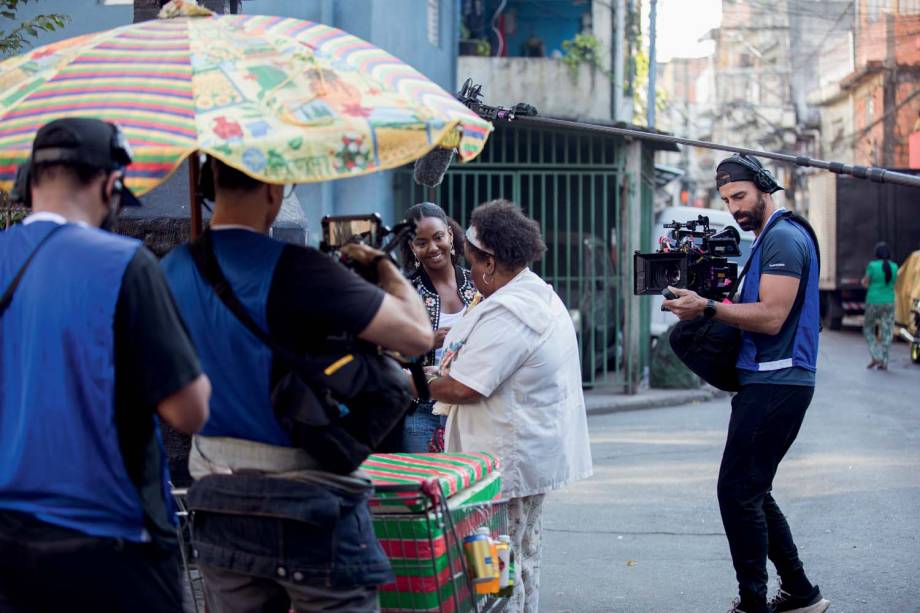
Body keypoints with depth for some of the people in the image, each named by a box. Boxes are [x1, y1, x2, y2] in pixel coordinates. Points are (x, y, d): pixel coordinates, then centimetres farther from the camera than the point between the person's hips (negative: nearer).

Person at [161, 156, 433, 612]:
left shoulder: (172, 271, 2)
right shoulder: (295, 270, -18)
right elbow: (417, 335, -17)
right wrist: (381, 263, 1)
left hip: (218, 510, 6)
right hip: (312, 507, -6)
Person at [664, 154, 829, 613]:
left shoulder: (784, 238, -11)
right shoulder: (767, 239, 21)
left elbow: (771, 317, -20)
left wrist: (707, 308, -20)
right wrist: (712, 299, 9)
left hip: (775, 385, -11)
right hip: (765, 382, 11)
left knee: (738, 491, -9)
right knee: (752, 493, 14)